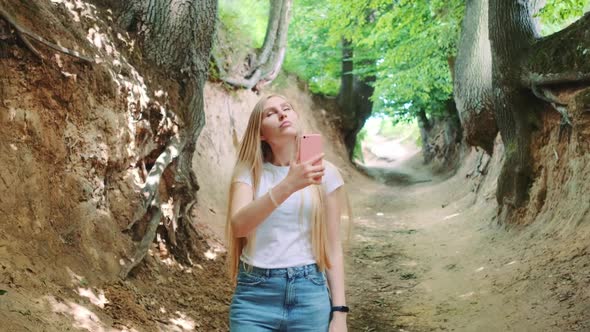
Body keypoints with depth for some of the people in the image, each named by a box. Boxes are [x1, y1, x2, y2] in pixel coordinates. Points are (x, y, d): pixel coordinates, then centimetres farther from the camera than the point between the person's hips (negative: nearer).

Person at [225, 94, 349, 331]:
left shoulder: (325, 173, 2)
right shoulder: (249, 173, 2)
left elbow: (333, 247, 4)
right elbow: (238, 225, -17)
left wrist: (339, 312, 0)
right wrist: (287, 185, -28)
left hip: (310, 294, 1)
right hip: (255, 295, 0)